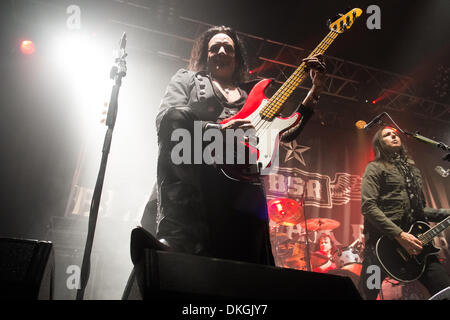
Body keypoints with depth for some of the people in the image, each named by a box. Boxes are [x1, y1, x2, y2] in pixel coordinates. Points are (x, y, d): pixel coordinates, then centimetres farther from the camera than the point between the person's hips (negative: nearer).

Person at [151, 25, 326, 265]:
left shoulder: (252, 94, 32)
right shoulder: (187, 79, 24)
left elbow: (287, 131, 24)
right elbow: (167, 119, 3)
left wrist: (315, 89, 20)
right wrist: (218, 130, -14)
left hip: (243, 186, 3)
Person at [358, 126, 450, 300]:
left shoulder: (412, 170, 24)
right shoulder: (375, 168, 2)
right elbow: (368, 207, -11)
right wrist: (400, 235, -17)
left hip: (414, 243, 7)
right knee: (366, 294, -9)